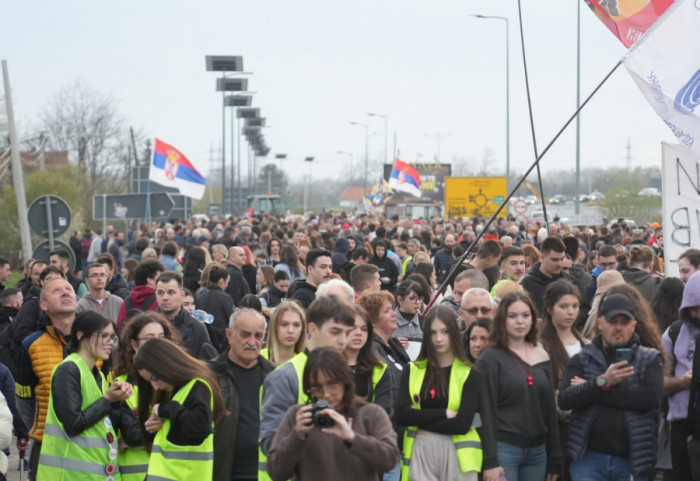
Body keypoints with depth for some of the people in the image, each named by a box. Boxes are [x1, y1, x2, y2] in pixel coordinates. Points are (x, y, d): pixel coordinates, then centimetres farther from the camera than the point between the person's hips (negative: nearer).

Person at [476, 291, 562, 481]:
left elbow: (550, 408, 13)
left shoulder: (541, 356, 12)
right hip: (504, 449, -5)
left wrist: (554, 458, 11)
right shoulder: (490, 358, -4)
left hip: (537, 451, 5)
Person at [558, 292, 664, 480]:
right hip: (589, 457, 0)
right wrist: (602, 382, -21)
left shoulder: (650, 359, 4)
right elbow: (564, 400, -6)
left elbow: (651, 397, -14)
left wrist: (589, 392, -12)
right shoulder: (582, 359, 7)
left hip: (632, 460, 0)